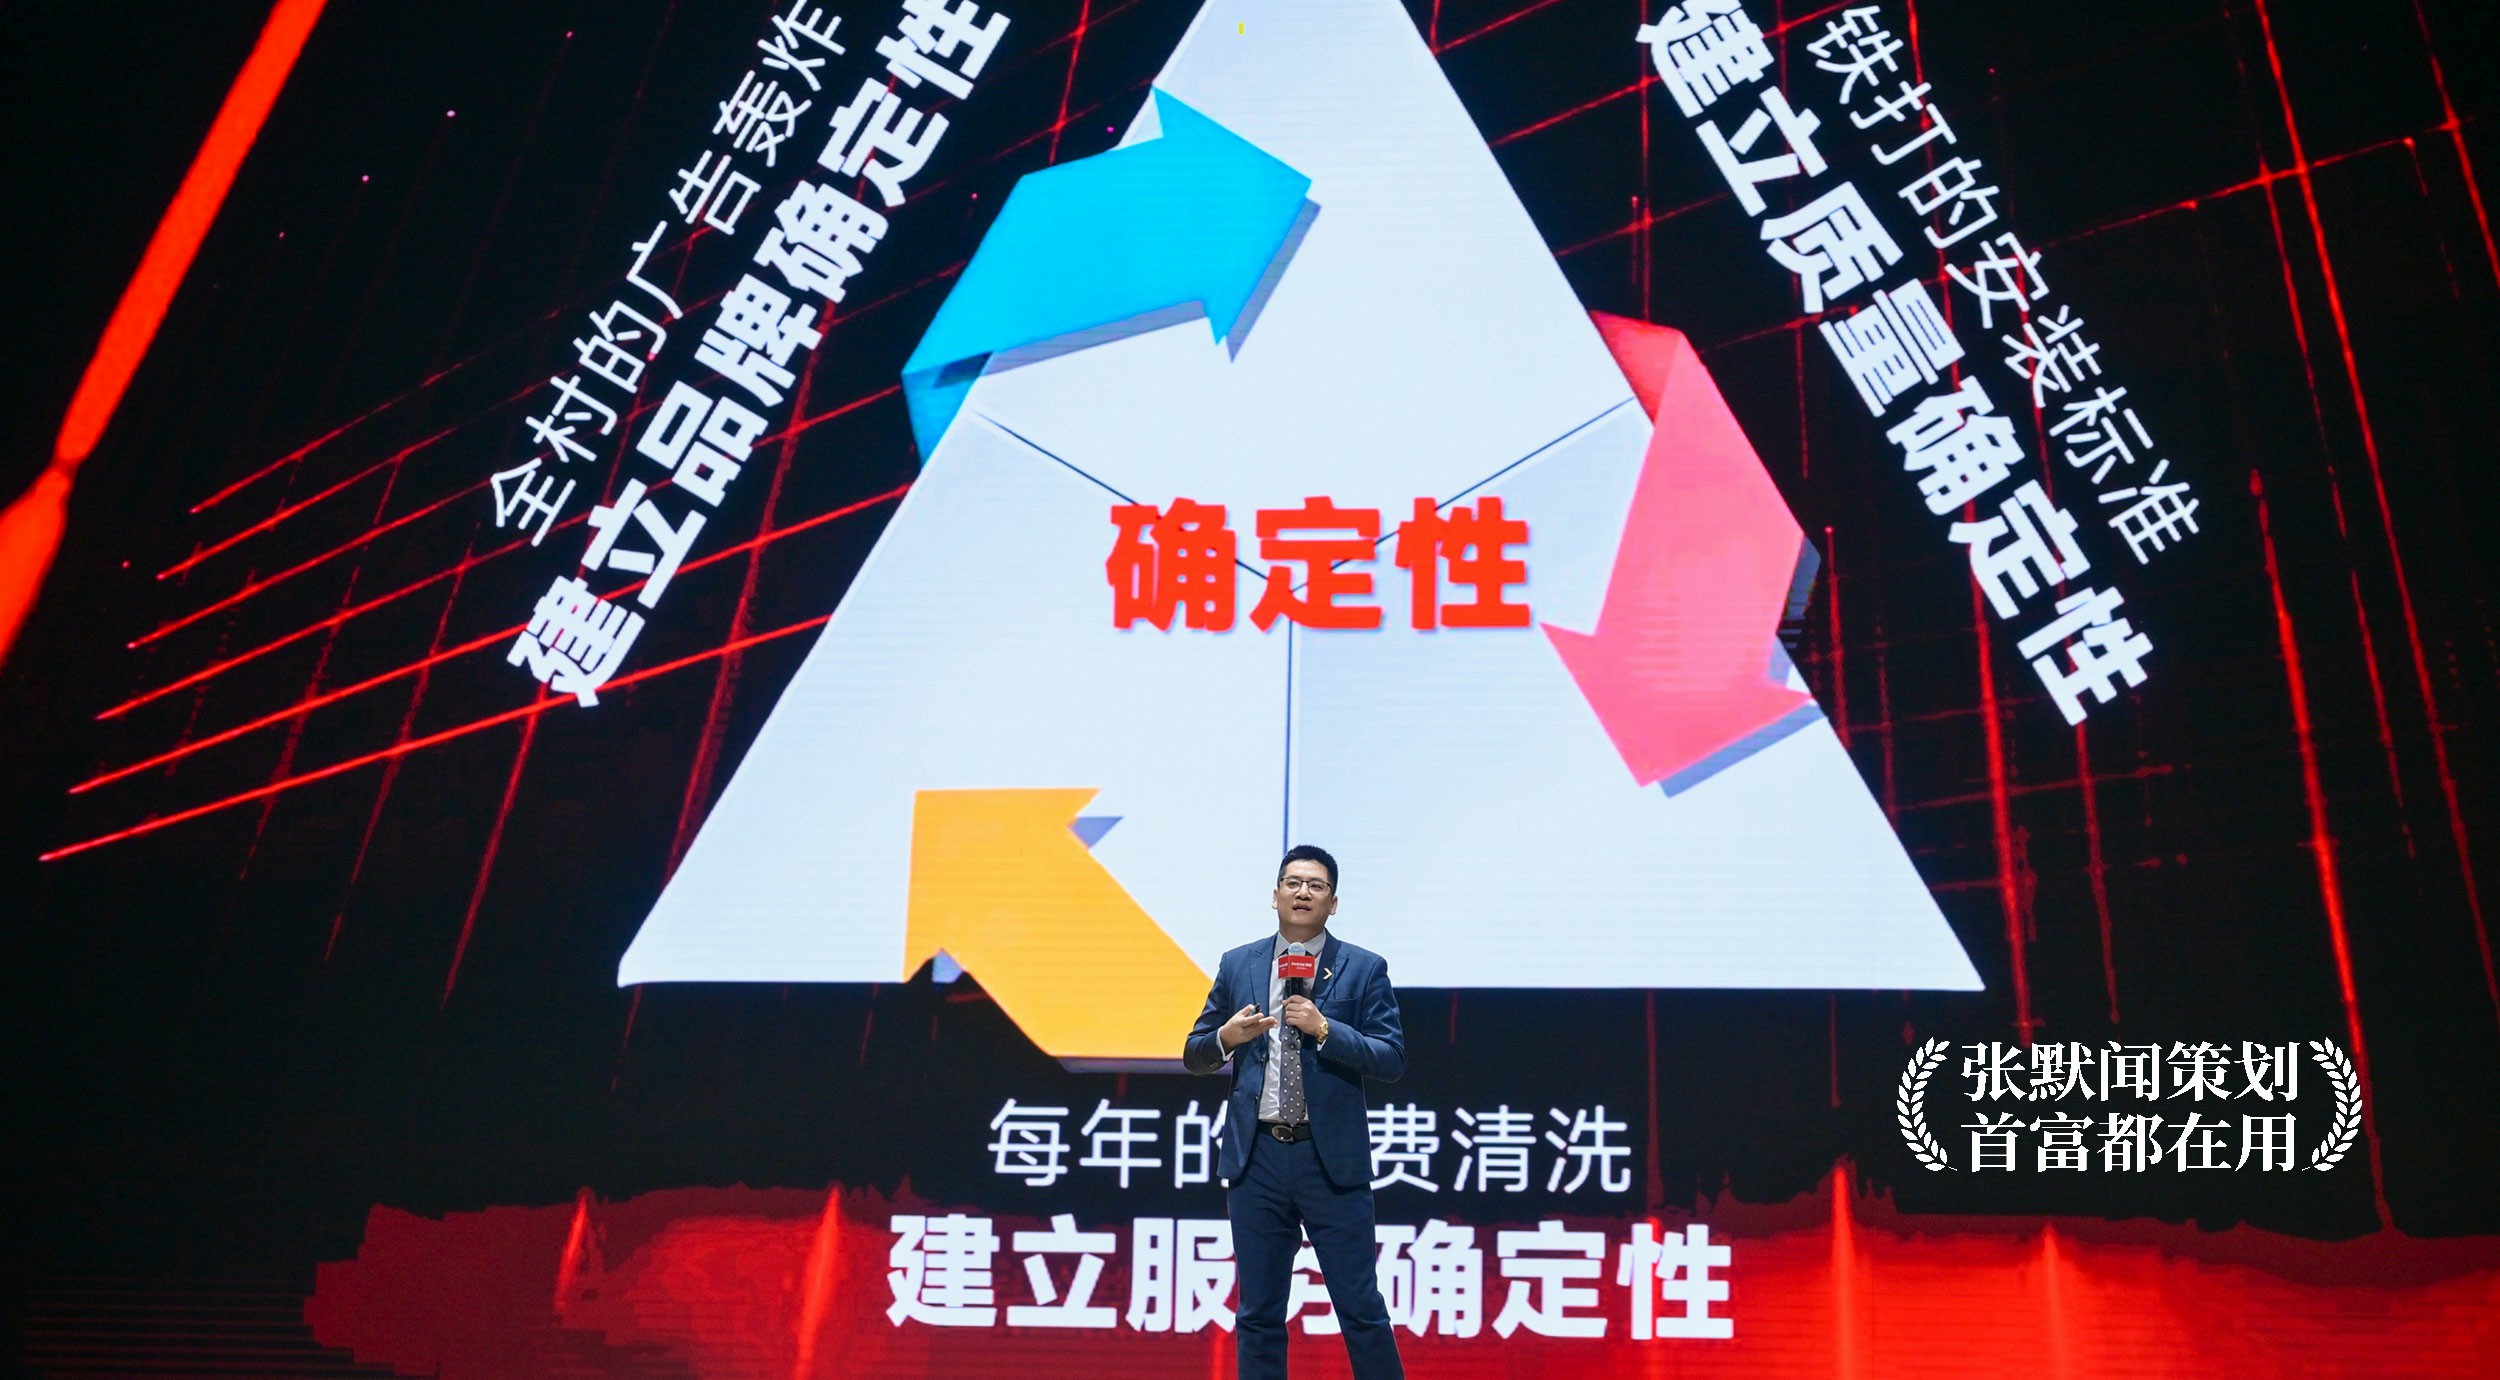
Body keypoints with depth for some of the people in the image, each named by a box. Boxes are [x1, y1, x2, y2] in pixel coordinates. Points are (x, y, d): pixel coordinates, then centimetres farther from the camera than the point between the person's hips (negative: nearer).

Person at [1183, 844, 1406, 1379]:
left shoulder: (1364, 969, 1)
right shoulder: (1237, 965, 9)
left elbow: (1392, 1059, -5)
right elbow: (1193, 1055, 12)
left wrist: (1324, 1029, -18)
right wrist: (1227, 1037, -10)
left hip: (1332, 1158, -2)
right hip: (1256, 1156, 3)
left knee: (1360, 1306, 3)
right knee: (1258, 1312, 10)